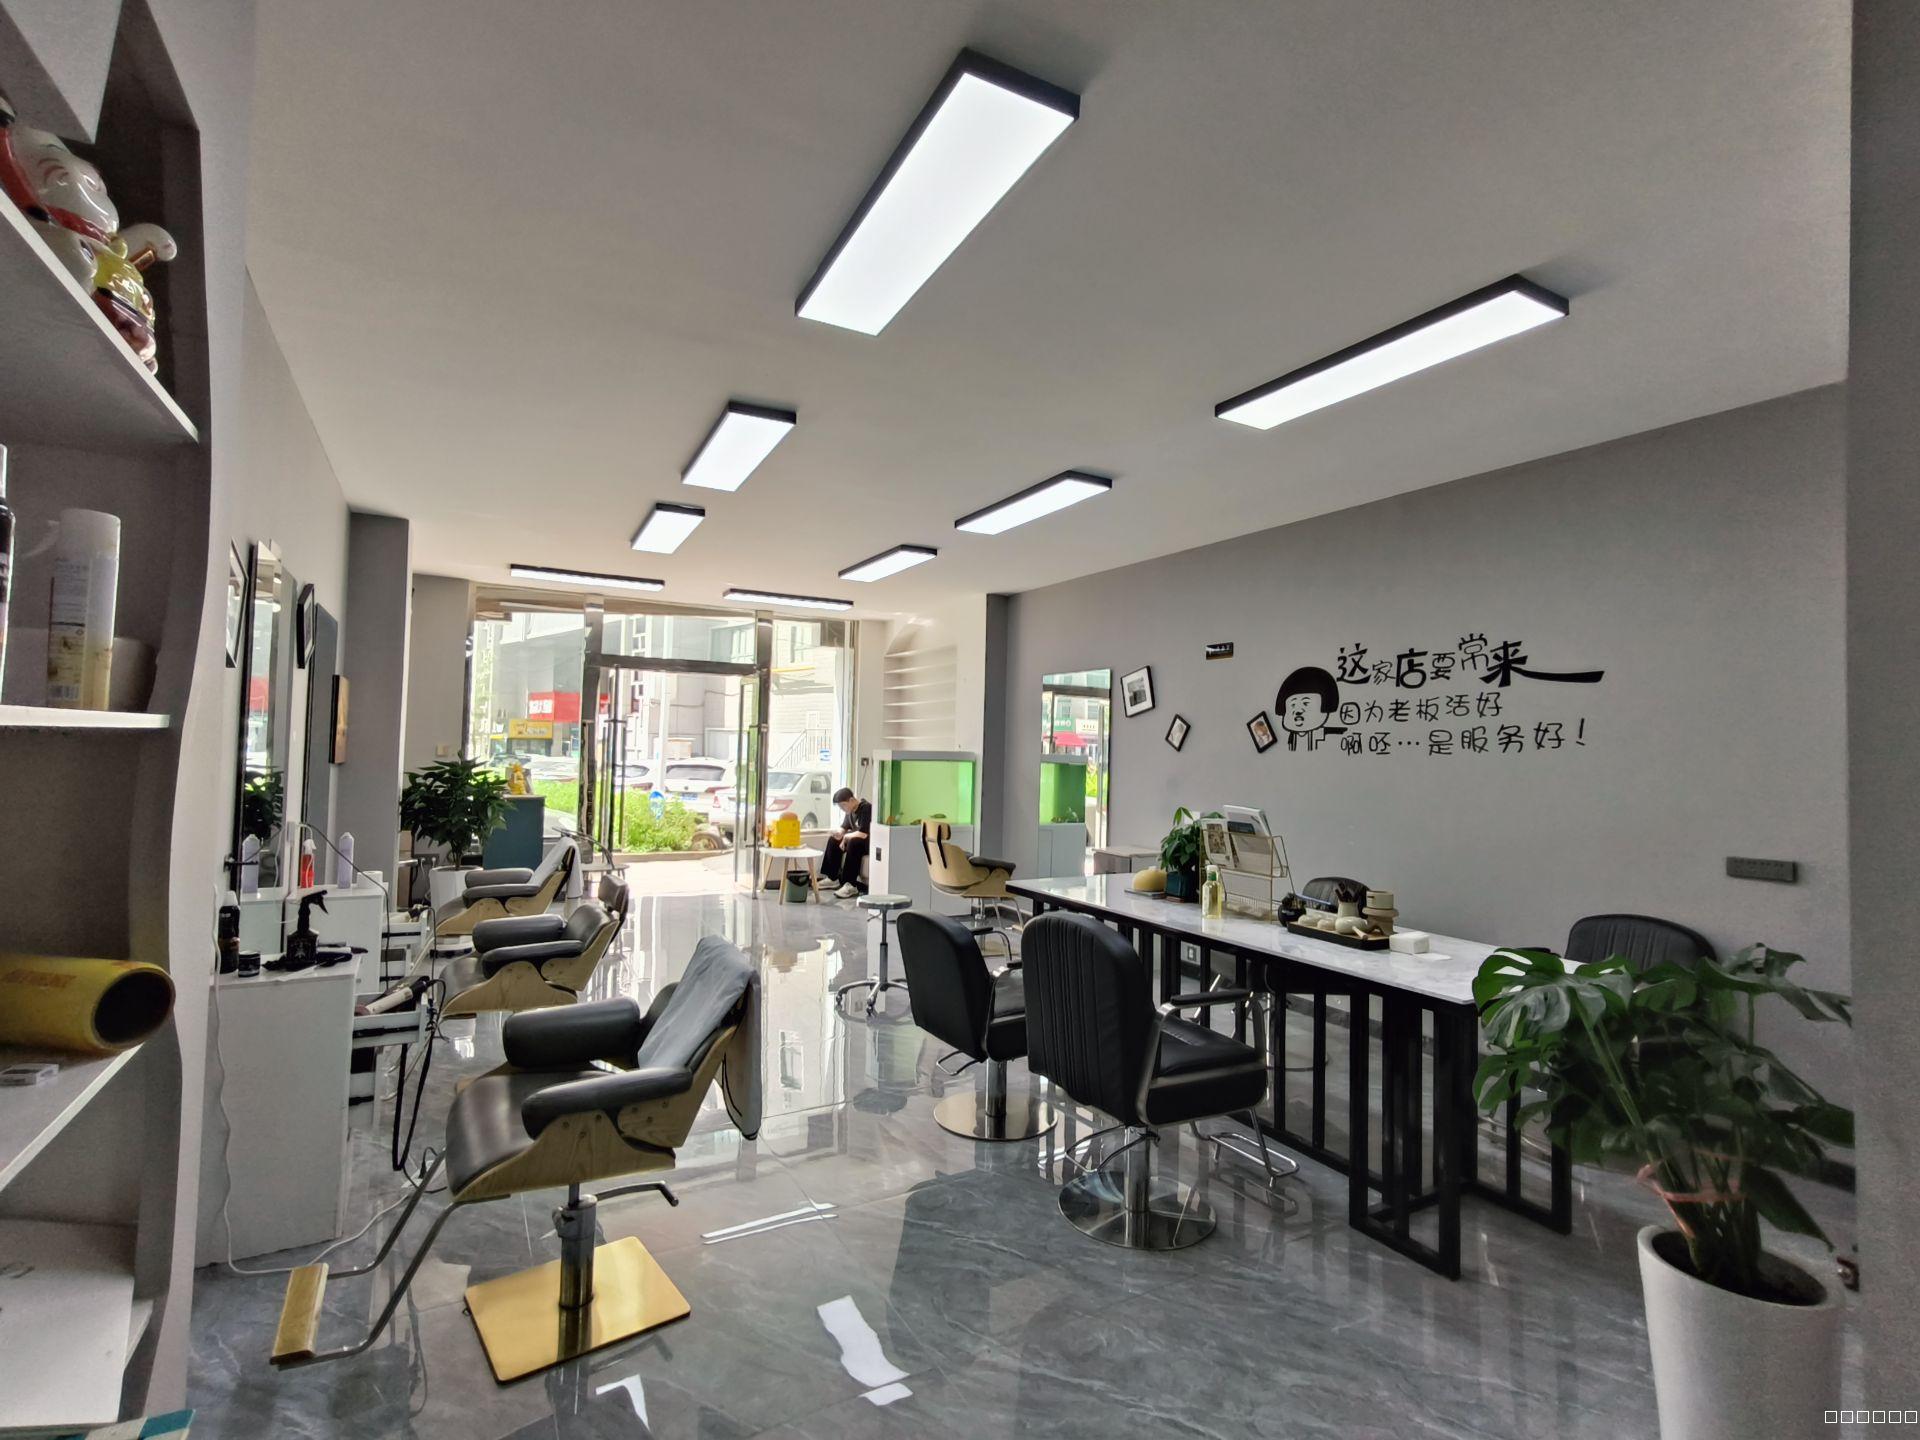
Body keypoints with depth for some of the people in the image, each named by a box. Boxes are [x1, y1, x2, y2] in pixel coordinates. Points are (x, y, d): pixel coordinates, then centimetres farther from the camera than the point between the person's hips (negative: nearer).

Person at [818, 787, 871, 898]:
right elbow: (844, 827, 15)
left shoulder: (866, 809, -23)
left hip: (871, 843, -10)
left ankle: (851, 885, -36)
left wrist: (846, 837, -13)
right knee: (833, 840, 6)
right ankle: (832, 878, 6)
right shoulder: (850, 810, 5)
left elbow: (863, 834, -30)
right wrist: (839, 833, -10)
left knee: (854, 843, -35)